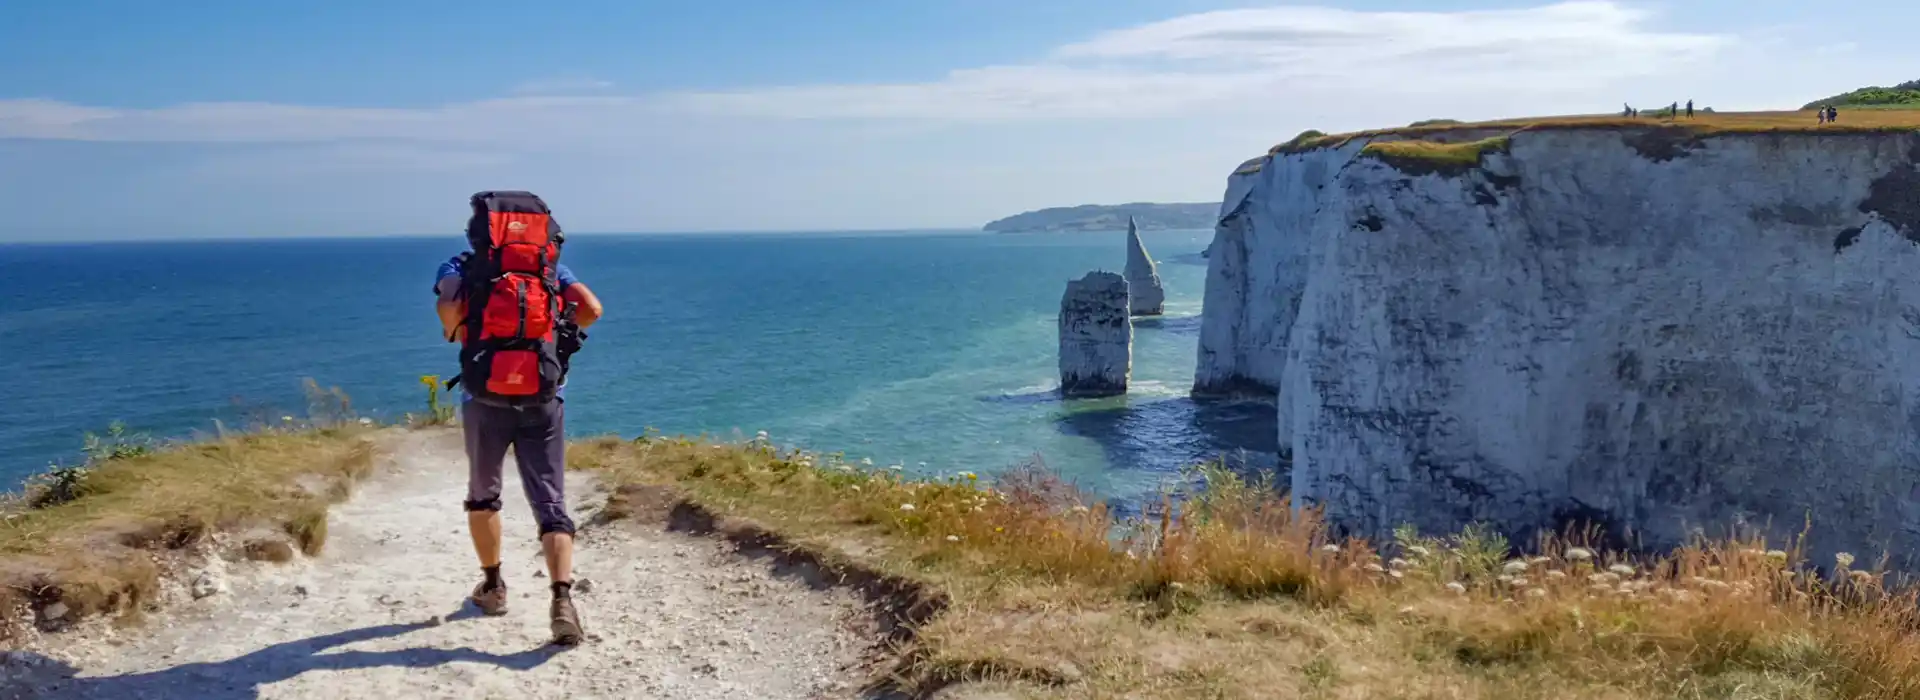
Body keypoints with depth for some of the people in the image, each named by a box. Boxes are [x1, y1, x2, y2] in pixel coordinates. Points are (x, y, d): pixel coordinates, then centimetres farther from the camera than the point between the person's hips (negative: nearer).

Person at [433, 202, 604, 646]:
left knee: (483, 495, 22)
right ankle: (562, 598, -18)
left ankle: (492, 586, 32)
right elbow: (591, 308, -4)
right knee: (551, 502, 0)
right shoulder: (549, 263, 10)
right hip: (545, 398, 1)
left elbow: (449, 306, -18)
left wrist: (456, 334, 2)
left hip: (486, 396, 0)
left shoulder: (461, 265, 4)